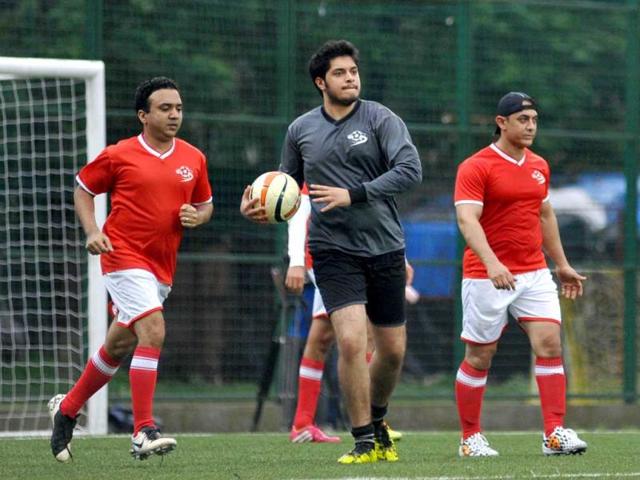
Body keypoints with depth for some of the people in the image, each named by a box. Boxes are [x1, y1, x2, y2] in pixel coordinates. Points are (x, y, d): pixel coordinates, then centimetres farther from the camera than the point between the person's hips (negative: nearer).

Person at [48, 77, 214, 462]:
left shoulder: (194, 159, 7)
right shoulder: (119, 155, -5)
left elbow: (206, 204, 19)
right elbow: (83, 188, 8)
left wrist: (197, 217, -4)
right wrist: (92, 231, -6)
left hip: (162, 266, 6)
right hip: (124, 256, -6)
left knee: (118, 346, 16)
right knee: (153, 332, -23)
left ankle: (67, 409, 36)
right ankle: (144, 432, -23)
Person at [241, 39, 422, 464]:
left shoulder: (380, 119, -3)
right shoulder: (300, 130, 6)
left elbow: (410, 170, -16)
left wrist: (354, 194, -23)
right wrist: (262, 210, -1)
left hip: (385, 249, 0)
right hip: (334, 250, 0)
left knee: (393, 349, 7)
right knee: (351, 339, -19)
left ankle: (376, 420, 36)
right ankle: (364, 442, -8)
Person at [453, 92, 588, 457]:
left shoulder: (539, 166, 11)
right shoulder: (475, 168, -10)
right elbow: (467, 220, -21)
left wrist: (562, 264, 24)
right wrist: (492, 263, -35)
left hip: (534, 273, 5)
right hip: (486, 277, -5)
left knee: (550, 344, -9)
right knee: (479, 357, 3)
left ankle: (555, 433, -10)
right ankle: (471, 438, 15)